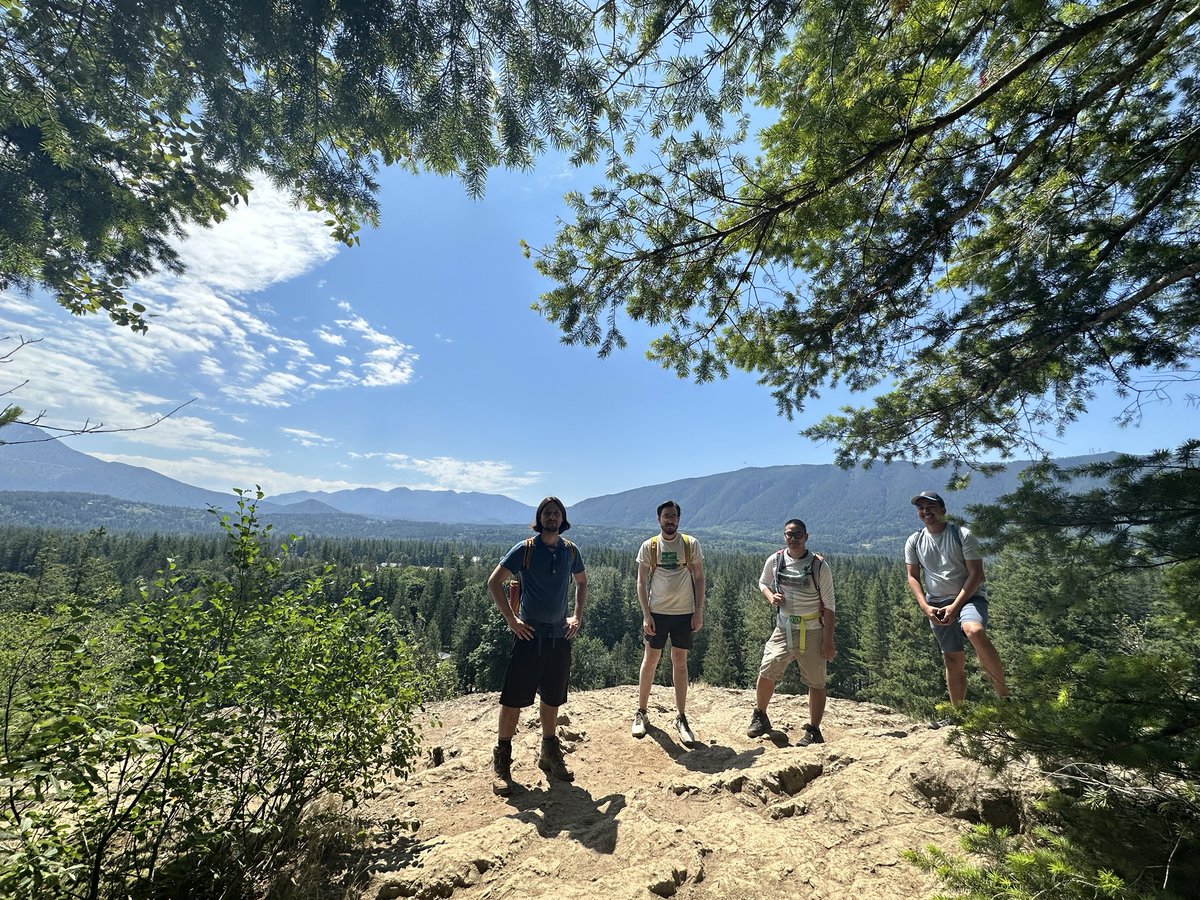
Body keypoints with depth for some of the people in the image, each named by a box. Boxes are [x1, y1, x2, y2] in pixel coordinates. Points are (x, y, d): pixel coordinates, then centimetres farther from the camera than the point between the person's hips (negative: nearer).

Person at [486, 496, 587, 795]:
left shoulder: (570, 550, 2)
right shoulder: (525, 549, -11)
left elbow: (582, 582, 18)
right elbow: (494, 582, -9)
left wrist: (578, 615, 7)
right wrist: (511, 619, -12)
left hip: (560, 636, 4)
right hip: (529, 635, -4)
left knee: (552, 698, 16)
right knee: (514, 698, 2)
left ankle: (549, 754, 35)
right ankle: (502, 761, 21)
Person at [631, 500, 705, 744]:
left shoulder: (691, 544, -2)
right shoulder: (649, 546, -3)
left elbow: (699, 578, 2)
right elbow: (642, 582, -1)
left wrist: (698, 611, -3)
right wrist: (646, 615, -7)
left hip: (685, 613, 0)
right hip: (657, 612, 0)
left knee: (680, 663, 10)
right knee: (650, 661, 8)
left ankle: (681, 717, 23)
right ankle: (641, 712, 25)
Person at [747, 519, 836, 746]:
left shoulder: (819, 565, -9)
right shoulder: (774, 561, -2)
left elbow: (829, 605, -6)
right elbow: (763, 583, 17)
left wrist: (828, 640, -8)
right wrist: (771, 597, -6)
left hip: (812, 632, -2)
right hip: (784, 628, 2)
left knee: (816, 683, 6)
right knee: (766, 672, -3)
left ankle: (813, 731, 23)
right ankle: (759, 716, 20)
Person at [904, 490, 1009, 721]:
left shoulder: (962, 535, -7)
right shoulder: (914, 542, 4)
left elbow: (977, 574, -10)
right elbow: (913, 577, 6)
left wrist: (955, 606, -17)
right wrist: (926, 607, -8)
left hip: (969, 597, -3)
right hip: (936, 605, 3)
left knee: (974, 631, -35)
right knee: (953, 659, 7)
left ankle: (1003, 691, -18)